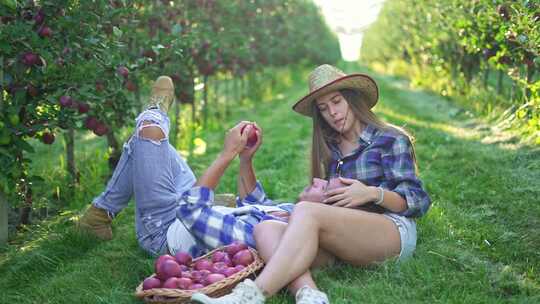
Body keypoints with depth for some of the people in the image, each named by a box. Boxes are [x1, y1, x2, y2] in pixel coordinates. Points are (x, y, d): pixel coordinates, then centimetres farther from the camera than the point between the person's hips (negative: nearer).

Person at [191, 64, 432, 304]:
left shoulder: (391, 140, 8)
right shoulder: (330, 148, 24)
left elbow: (418, 201, 1)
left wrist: (372, 193, -17)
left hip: (393, 230, -5)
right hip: (343, 240, 6)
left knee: (307, 212, -32)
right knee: (266, 228, -21)